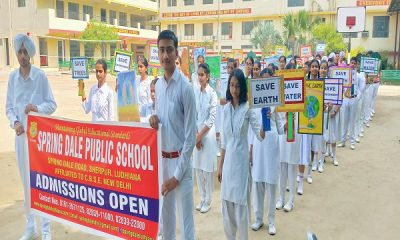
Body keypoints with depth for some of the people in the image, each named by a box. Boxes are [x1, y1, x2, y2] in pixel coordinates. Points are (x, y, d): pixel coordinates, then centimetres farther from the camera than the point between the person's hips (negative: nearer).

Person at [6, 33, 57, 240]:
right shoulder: (12, 77, 4)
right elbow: (9, 107, 8)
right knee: (26, 181, 11)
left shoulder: (40, 76, -6)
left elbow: (52, 104, -2)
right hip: (21, 134, 4)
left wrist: (38, 108, -20)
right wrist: (14, 122, -9)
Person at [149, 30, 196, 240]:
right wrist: (155, 118, -8)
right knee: (166, 216, 19)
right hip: (162, 158, 7)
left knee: (186, 222, 2)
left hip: (180, 160, -6)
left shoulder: (185, 87, -15)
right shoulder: (158, 85, 5)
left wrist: (178, 175, -14)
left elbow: (190, 135, -14)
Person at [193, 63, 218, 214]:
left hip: (208, 133, -5)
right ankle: (202, 199, 24)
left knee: (207, 168, 2)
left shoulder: (212, 94, -9)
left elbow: (212, 119, -10)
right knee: (197, 167, 10)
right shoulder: (195, 93, 5)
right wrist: (195, 135, -4)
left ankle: (208, 201, 16)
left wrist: (200, 135, -9)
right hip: (196, 133, 5)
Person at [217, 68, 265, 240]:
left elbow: (260, 135, -14)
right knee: (226, 203, 12)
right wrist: (220, 165, 13)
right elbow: (224, 140, 11)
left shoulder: (248, 107, -8)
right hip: (227, 159, 5)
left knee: (240, 203, 1)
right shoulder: (226, 108, 7)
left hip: (241, 159, -5)